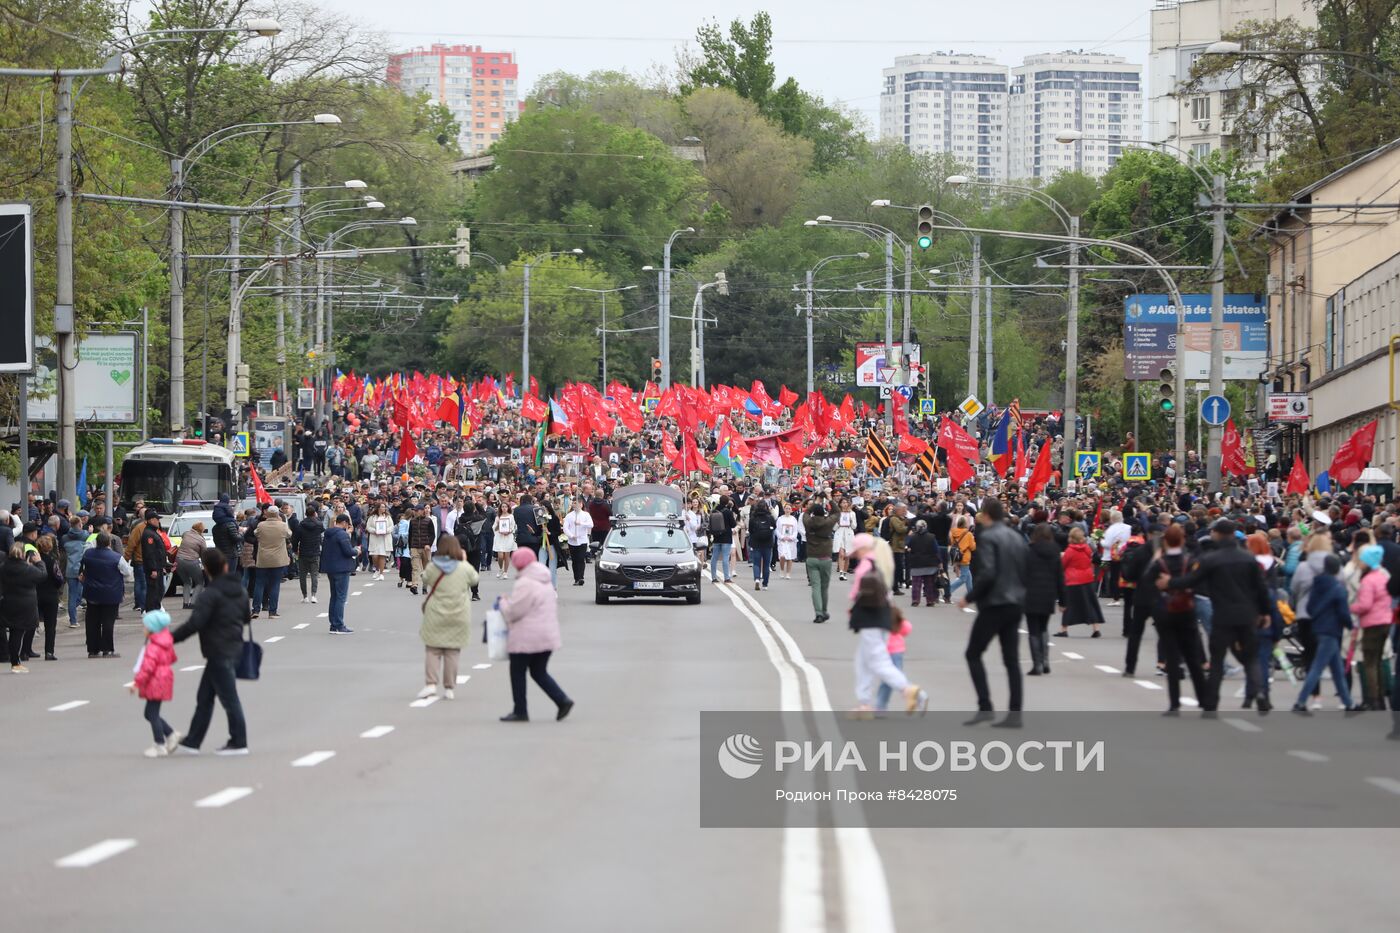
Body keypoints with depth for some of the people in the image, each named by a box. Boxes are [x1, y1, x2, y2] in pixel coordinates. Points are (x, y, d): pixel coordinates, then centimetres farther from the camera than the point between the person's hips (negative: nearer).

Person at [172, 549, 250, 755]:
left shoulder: (210, 595, -17)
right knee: (204, 697, 13)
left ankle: (238, 743, 4)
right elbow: (247, 618, 19)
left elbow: (195, 623, -23)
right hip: (233, 649, 9)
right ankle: (191, 742, 16)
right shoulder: (240, 590, 8)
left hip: (218, 652, -9)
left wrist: (171, 638, -16)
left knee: (229, 698, -1)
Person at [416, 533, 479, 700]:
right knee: (452, 652, 8)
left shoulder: (432, 567, -8)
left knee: (432, 650, 9)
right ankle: (449, 688, 10)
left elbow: (425, 580, 11)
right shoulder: (465, 568, -7)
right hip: (458, 617, 1)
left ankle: (431, 683, -3)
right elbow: (474, 580, 12)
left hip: (435, 617, -1)